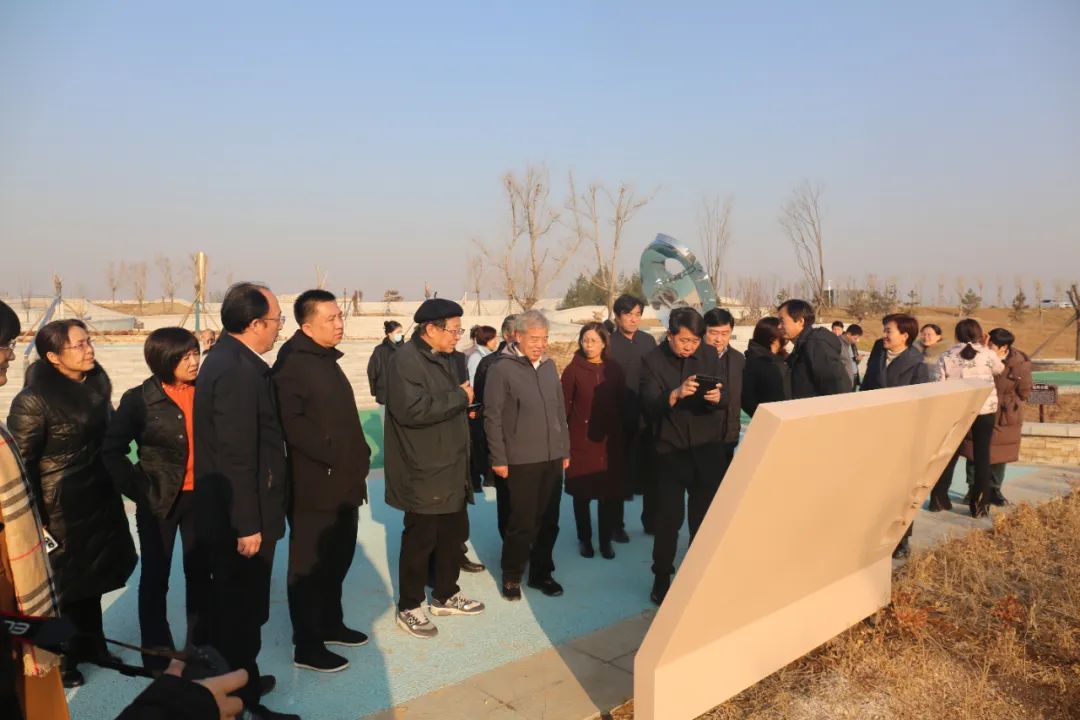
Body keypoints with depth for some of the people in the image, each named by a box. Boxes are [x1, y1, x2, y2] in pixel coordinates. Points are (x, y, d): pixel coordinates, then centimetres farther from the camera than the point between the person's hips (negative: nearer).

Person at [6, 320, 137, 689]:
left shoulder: (97, 383, 0)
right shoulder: (34, 399, -19)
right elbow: (21, 464, -15)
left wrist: (114, 486, 12)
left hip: (100, 500, 6)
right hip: (61, 508, -6)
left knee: (90, 577, 19)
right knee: (65, 584, 10)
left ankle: (90, 645, 37)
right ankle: (59, 658, 30)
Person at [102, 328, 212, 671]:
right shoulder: (140, 399, -11)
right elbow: (112, 450, -5)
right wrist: (139, 490, -9)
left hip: (200, 498, 3)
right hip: (160, 501, -2)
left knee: (200, 573, 14)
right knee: (155, 578, 10)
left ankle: (201, 647, 30)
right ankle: (157, 656, 25)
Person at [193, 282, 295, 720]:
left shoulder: (228, 359, 8)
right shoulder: (237, 371, -24)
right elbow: (237, 457, -25)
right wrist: (248, 525, -20)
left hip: (227, 515, 10)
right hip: (239, 519, -10)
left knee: (233, 607, 22)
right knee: (243, 612, 5)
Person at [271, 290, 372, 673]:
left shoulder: (327, 360, 16)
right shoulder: (292, 363, -15)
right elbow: (290, 423, -26)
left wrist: (359, 454, 13)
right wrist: (333, 454, -23)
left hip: (343, 483, 9)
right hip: (315, 487, -9)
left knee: (338, 560, 20)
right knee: (310, 566, 3)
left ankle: (331, 624, 36)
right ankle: (307, 646, 16)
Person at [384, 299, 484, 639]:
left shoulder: (443, 359, 14)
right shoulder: (406, 360, -18)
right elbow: (411, 409, -31)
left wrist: (464, 410, 11)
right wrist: (459, 397, -23)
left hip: (451, 468, 9)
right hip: (423, 473, -9)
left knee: (455, 533, 17)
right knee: (420, 539, 3)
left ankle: (446, 595, 34)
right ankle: (409, 607, 20)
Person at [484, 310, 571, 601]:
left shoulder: (549, 365, 9)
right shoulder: (502, 369, -9)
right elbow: (493, 417, -9)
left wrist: (565, 449, 15)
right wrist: (498, 458, -10)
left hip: (552, 458, 5)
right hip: (521, 460, -5)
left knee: (548, 520, 11)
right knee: (522, 522, 1)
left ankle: (541, 572, 28)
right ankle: (512, 576, 20)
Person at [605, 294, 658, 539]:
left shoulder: (649, 341, 6)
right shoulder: (608, 344, -8)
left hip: (647, 417, 4)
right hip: (620, 420, -4)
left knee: (650, 472, 12)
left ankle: (650, 521, 28)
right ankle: (617, 525, 21)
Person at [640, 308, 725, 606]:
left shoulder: (710, 356, 1)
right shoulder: (653, 361, -8)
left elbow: (724, 401, -2)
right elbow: (649, 407, -17)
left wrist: (717, 397, -25)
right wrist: (675, 394, -34)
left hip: (708, 450, 2)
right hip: (670, 451, -2)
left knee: (706, 516, 10)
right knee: (669, 518, 2)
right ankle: (661, 578, 20)